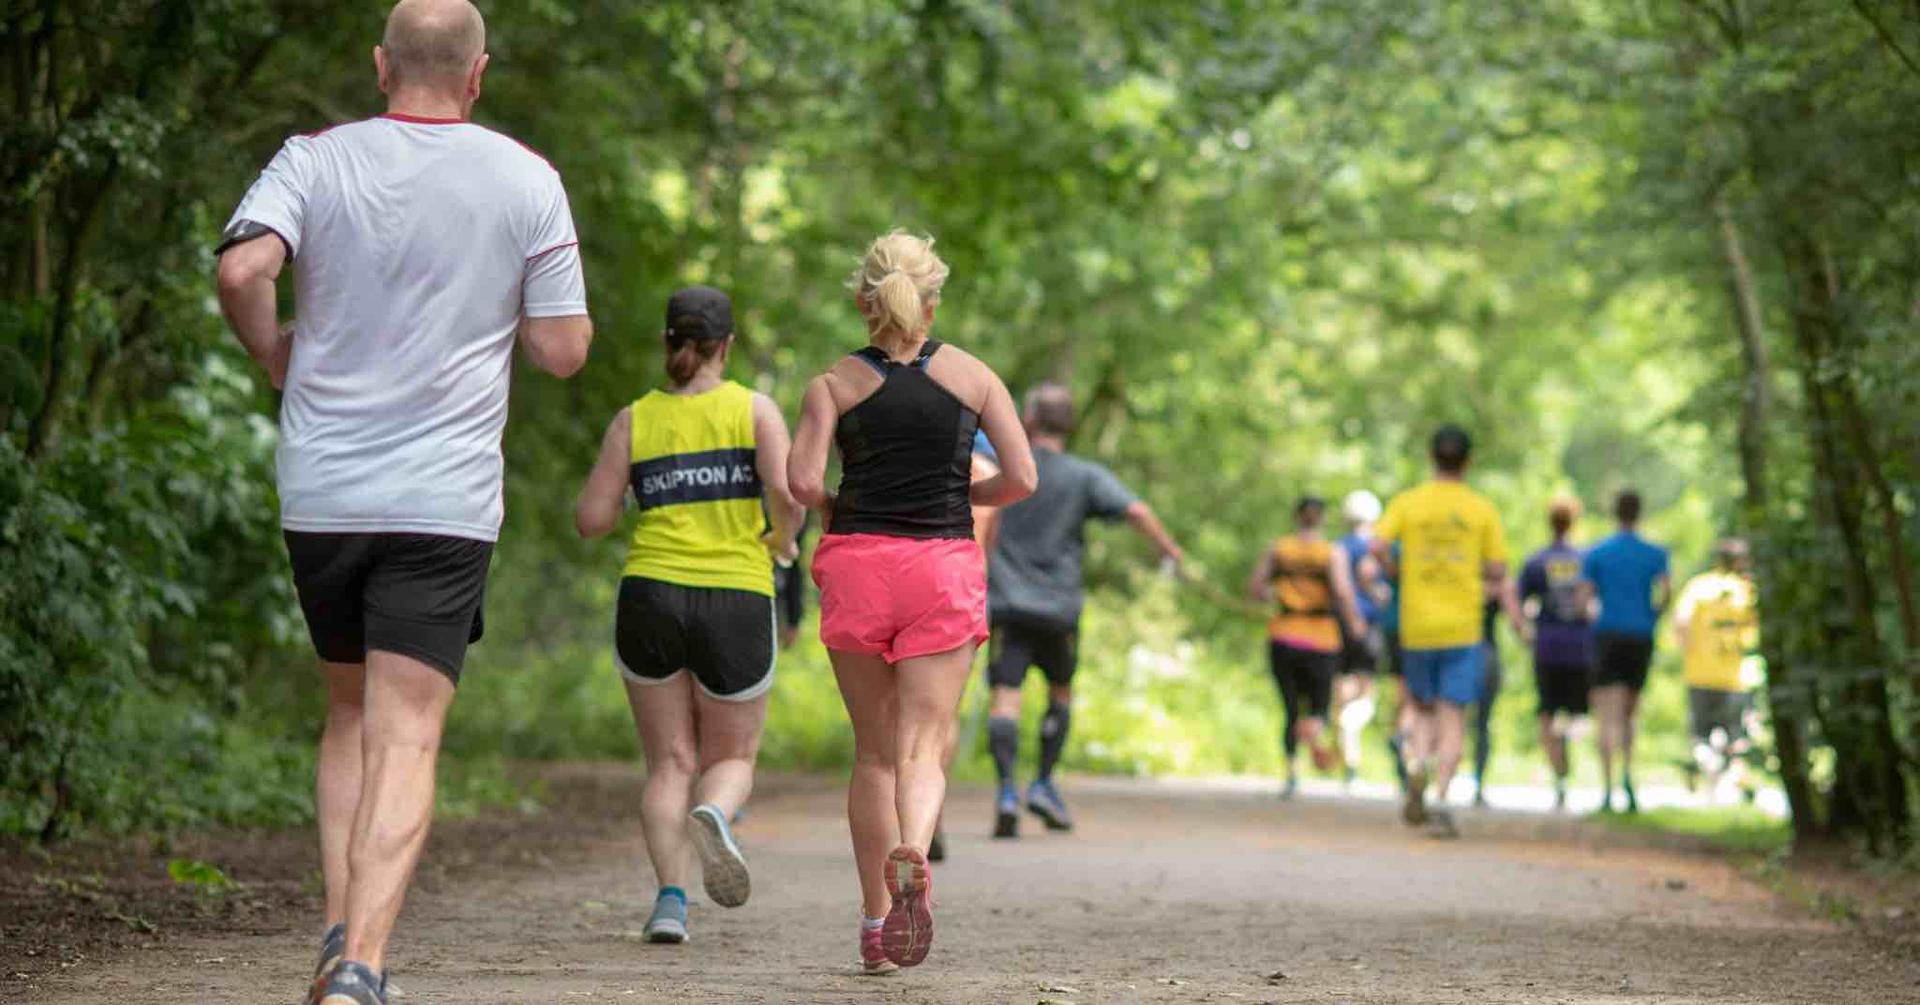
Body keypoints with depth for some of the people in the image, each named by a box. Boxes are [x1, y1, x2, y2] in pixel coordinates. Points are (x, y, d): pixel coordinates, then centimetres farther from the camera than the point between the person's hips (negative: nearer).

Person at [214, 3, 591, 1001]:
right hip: (444, 503, -2)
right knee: (405, 742, -6)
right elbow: (564, 349, 0)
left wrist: (276, 355, 4)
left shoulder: (315, 160, 2)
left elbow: (241, 267, -15)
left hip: (320, 495, 2)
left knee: (351, 713, 21)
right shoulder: (526, 181, 1)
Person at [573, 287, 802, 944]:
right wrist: (782, 541, 7)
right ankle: (714, 815, -22)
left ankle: (670, 896, -10)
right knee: (732, 760, 13)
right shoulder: (756, 410, 2)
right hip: (738, 603, -1)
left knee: (670, 762, 10)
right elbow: (787, 493, -13)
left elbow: (591, 520, 2)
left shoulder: (634, 420, 6)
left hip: (651, 595, 1)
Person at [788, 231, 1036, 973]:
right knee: (923, 745, -3)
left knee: (874, 752, 12)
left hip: (857, 562, 1)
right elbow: (1021, 479, -1)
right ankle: (913, 850, -36)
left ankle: (876, 920, 12)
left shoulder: (833, 384, 3)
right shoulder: (973, 376, 5)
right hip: (944, 565, -1)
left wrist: (835, 509, 12)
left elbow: (803, 481, -9)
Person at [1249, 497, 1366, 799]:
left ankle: (1291, 771, -7)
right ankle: (1314, 730, -27)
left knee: (1292, 711, 12)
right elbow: (1343, 591, -17)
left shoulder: (1277, 549, 3)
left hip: (1283, 638, 2)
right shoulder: (1332, 552, -4)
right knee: (1319, 706, 10)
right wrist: (1355, 623, -2)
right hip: (1320, 641, -2)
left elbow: (1255, 588, 4)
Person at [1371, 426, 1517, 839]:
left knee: (1423, 707, 18)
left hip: (1416, 626, 1)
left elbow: (1378, 546, -11)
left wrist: (1397, 571, 8)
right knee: (1453, 717, 0)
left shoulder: (1407, 503, 2)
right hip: (1462, 627, -1)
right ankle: (1441, 801, -13)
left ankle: (1418, 761, -11)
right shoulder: (1483, 510, 2)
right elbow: (1498, 572, -1)